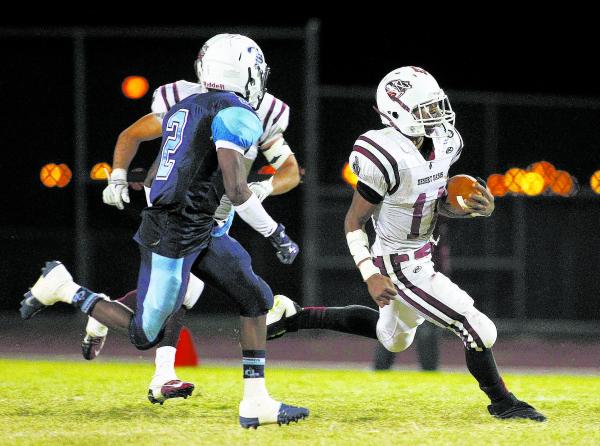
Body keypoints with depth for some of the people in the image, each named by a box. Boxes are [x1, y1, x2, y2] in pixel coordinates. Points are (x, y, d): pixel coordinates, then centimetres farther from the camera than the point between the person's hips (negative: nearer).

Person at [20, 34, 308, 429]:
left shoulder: (182, 109, 12)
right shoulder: (236, 115, -15)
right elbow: (236, 190, -22)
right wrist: (277, 235, -12)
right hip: (177, 238, -9)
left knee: (256, 298, 7)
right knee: (146, 335, 4)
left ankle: (256, 402, 7)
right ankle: (65, 289, 12)